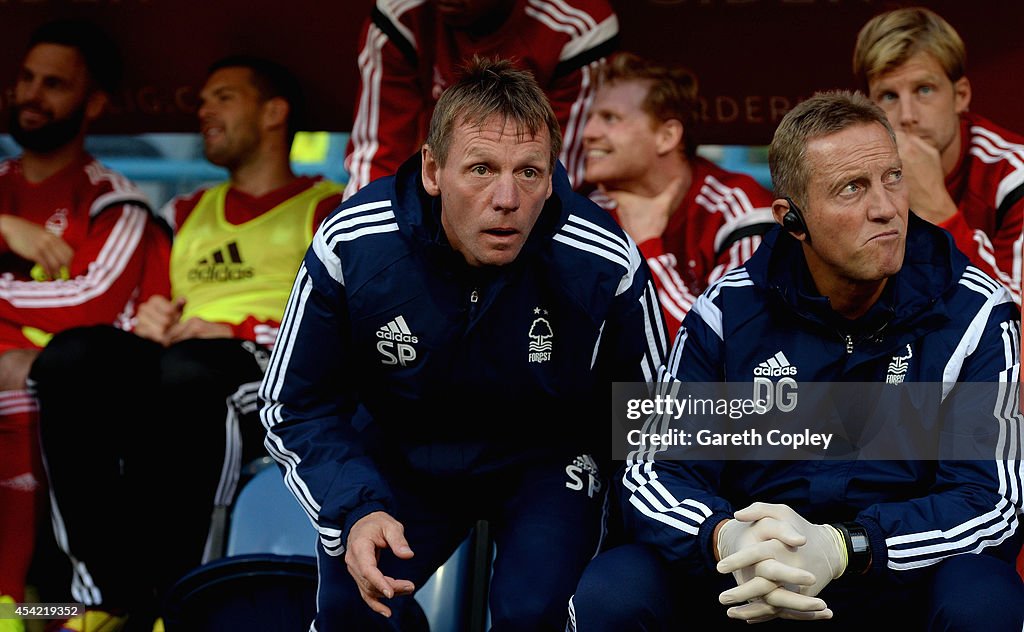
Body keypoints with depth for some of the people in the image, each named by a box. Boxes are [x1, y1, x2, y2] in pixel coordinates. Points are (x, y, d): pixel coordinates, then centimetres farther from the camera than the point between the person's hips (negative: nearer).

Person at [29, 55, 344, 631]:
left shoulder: (329, 209, 15)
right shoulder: (186, 212, 33)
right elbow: (139, 309, 27)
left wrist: (233, 335, -12)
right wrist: (146, 322, 2)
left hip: (283, 389, -5)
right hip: (169, 364, 5)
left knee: (187, 368, -40)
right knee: (71, 356, -28)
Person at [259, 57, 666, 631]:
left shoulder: (605, 265, -26)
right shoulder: (350, 249, -25)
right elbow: (297, 408, -13)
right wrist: (355, 512, -30)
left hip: (546, 459, -1)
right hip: (404, 451, 1)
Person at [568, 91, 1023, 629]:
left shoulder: (976, 314, -6)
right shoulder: (729, 312, -1)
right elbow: (653, 474, -3)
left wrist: (839, 548, -31)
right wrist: (727, 539, -29)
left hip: (906, 579, -1)